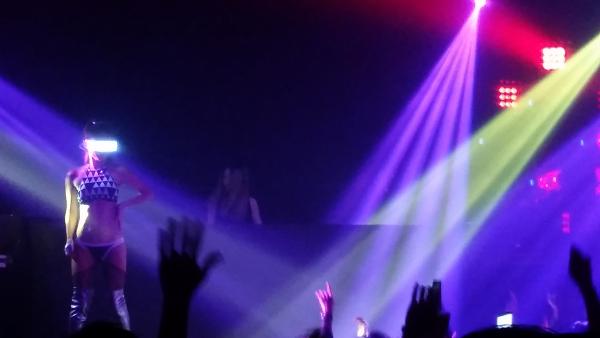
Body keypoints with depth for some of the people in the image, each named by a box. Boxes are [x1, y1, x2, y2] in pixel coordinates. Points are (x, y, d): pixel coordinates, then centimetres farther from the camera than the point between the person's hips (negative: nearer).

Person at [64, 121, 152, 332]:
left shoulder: (118, 172, 0)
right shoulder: (74, 176, 3)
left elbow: (147, 193, 6)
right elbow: (71, 210, 8)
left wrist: (124, 205, -6)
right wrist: (69, 239, 0)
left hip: (113, 243, 0)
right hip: (84, 245, 1)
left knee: (118, 296, 3)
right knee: (81, 297, 4)